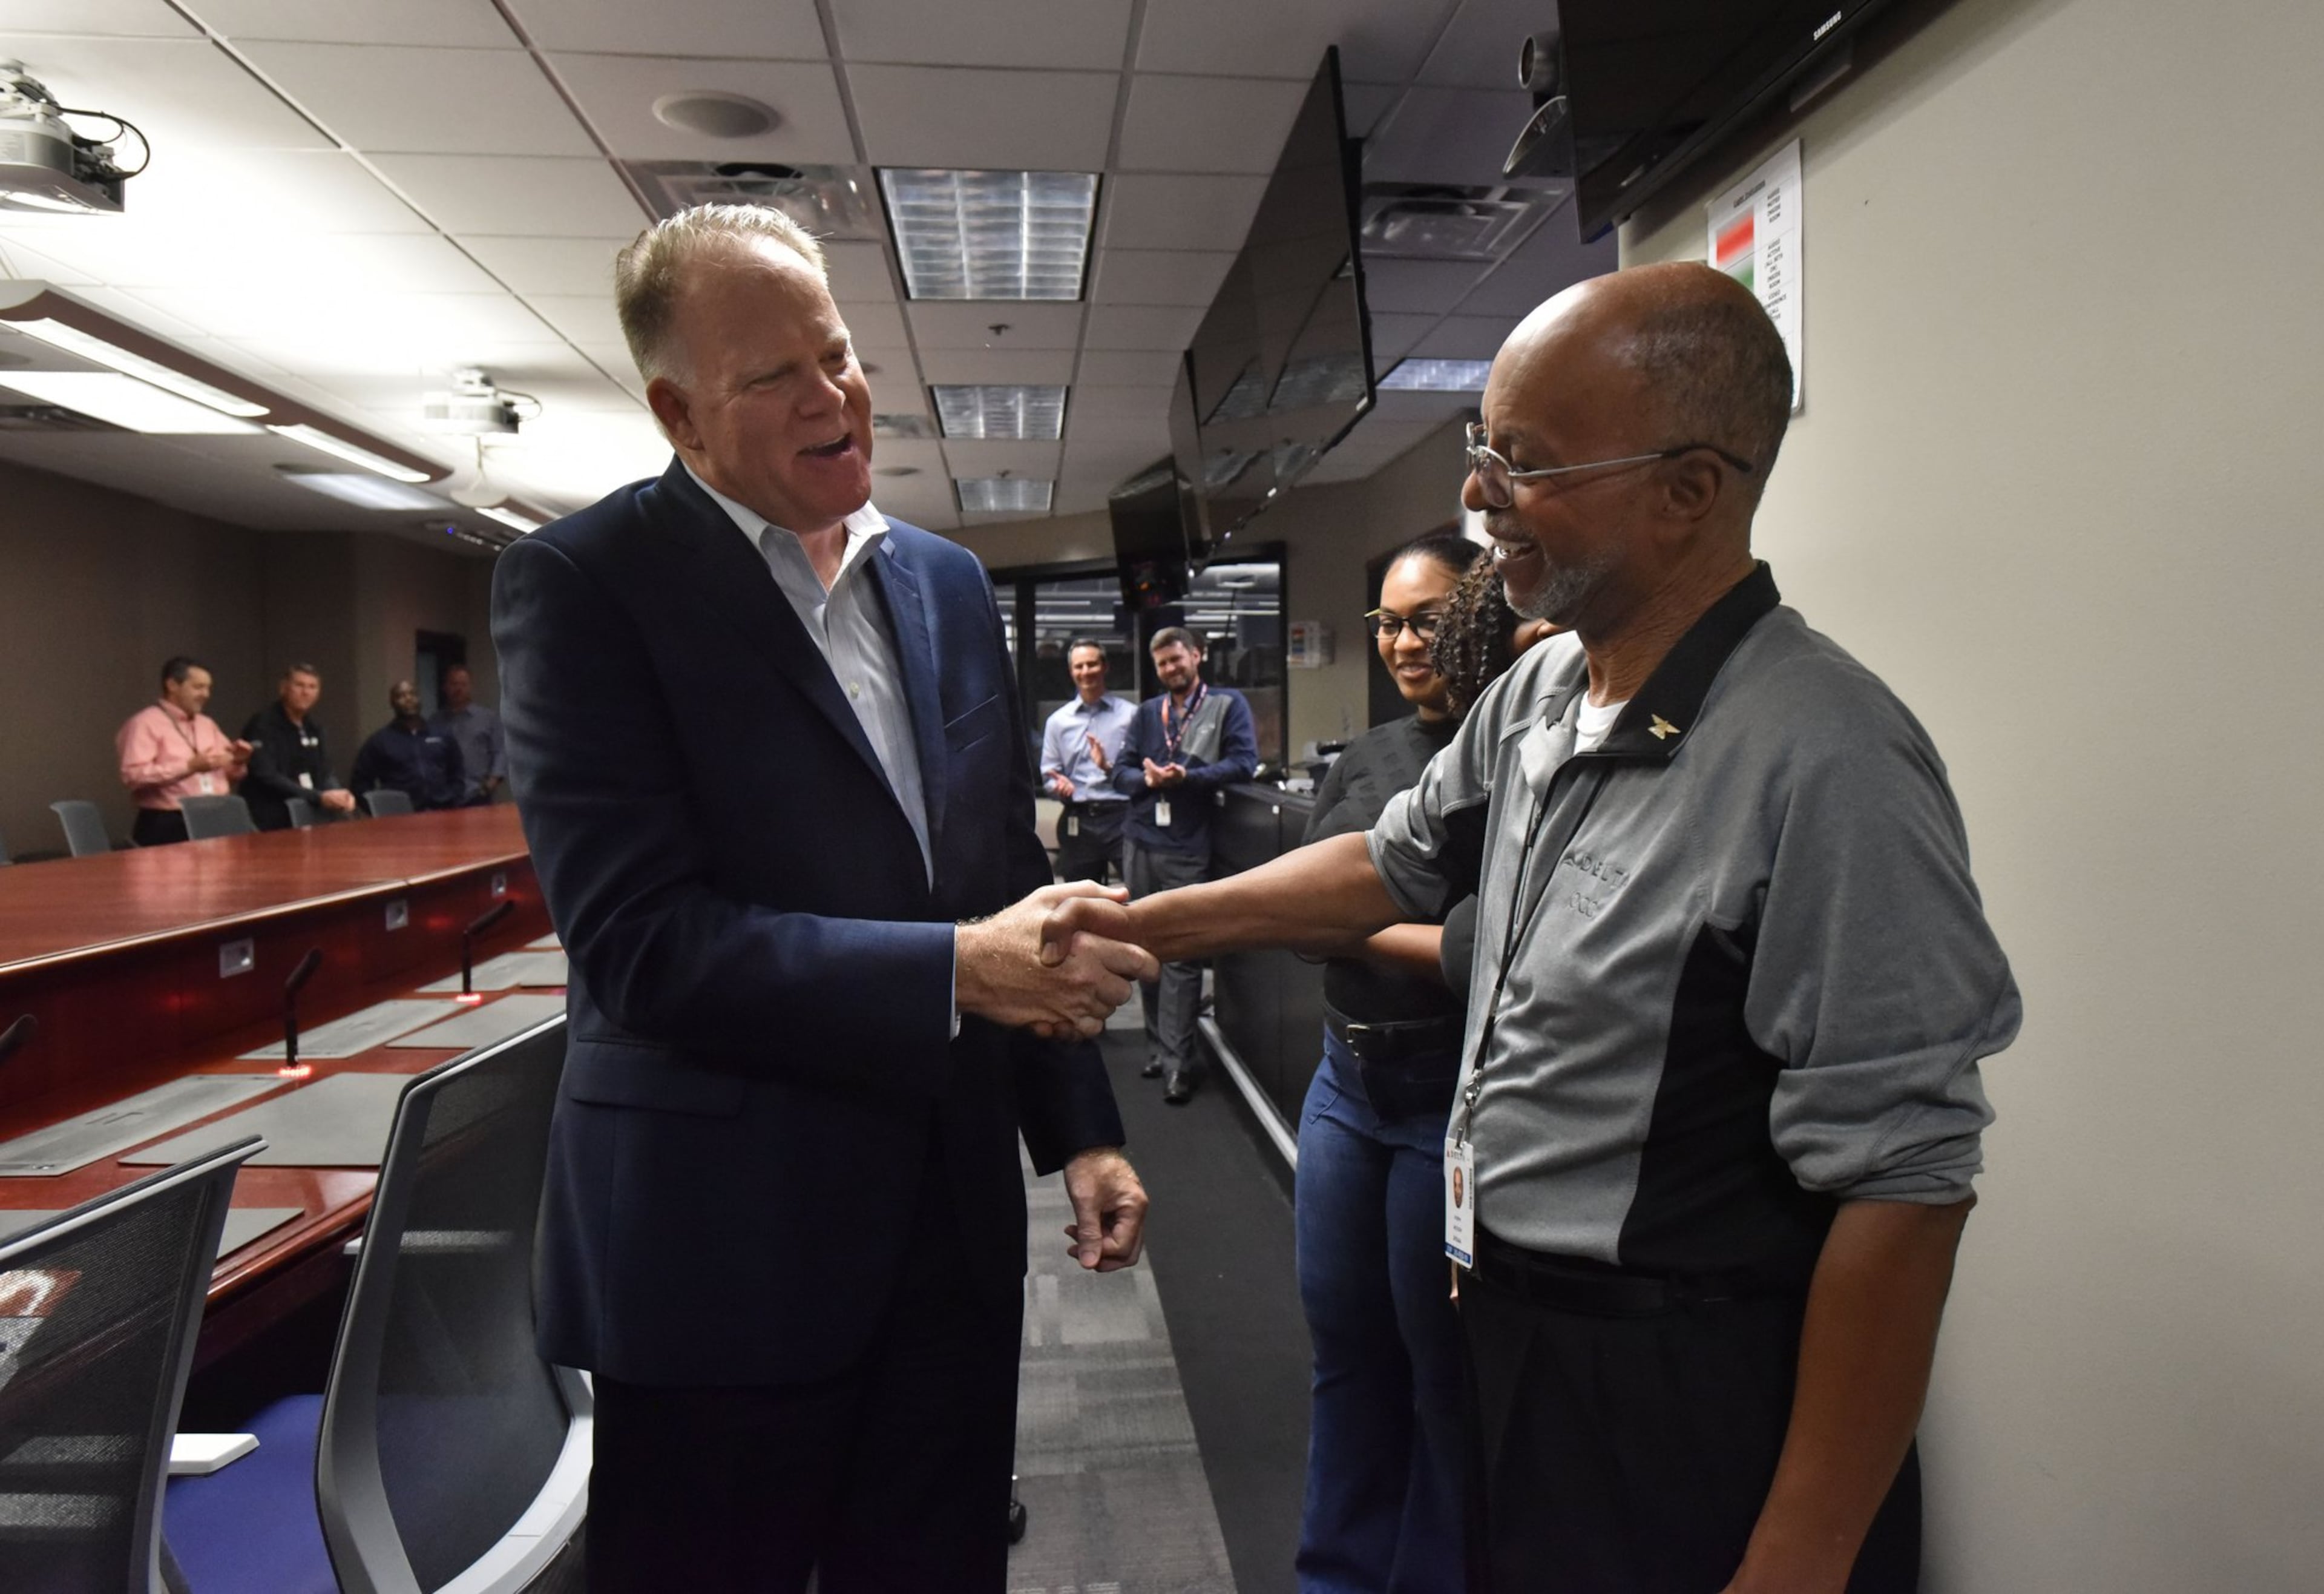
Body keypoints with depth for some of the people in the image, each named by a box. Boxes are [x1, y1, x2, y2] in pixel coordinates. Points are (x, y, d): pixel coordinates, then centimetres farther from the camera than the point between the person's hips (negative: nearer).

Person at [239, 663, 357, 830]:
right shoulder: (263, 724, -7)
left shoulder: (313, 728, 15)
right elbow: (267, 778, -17)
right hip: (273, 821, -7)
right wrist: (319, 798, -22)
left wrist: (337, 794, -9)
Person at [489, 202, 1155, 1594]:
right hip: (723, 1244, -5)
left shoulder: (949, 583, 8)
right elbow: (635, 936, -19)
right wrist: (956, 969, -24)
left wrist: (1081, 1128, 8)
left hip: (953, 1222, 6)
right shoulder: (583, 583, -10)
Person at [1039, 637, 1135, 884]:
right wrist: (1059, 784, -9)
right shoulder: (1058, 720, 12)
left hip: (1122, 816, -3)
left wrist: (1111, 768, -21)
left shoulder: (1130, 714, 1)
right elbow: (1048, 773, 12)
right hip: (1078, 821, 4)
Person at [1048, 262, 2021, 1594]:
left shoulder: (1824, 763, -24)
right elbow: (1399, 865, 14)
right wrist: (1151, 925, 11)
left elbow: (1901, 1189, -23)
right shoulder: (1536, 693, 0)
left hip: (1690, 1422, -7)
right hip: (1514, 1336, 7)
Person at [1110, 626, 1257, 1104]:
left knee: (1182, 953, -7)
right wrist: (1147, 779, -10)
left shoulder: (1227, 704, 4)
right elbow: (1121, 770, 12)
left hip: (1188, 849, -5)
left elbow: (1243, 763, -7)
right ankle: (1158, 1045, 20)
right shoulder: (1147, 712, 17)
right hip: (1140, 843, 5)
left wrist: (1186, 777, -17)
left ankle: (1178, 1060, -3)